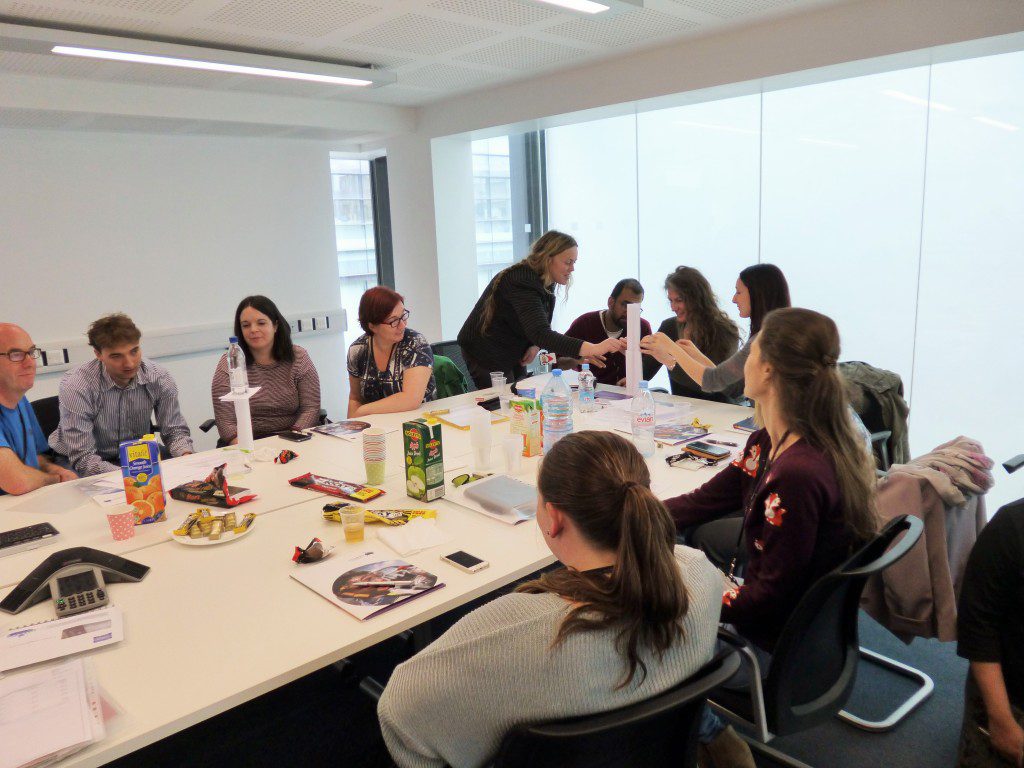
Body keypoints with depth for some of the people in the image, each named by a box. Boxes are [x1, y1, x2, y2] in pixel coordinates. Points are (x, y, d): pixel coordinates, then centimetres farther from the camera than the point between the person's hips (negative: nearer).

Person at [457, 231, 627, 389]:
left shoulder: (546, 282, -1)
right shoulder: (521, 283, -31)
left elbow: (542, 326, 10)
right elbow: (540, 334, -44)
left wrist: (536, 346, -14)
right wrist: (593, 348, -53)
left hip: (513, 354, 9)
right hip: (487, 354, -9)